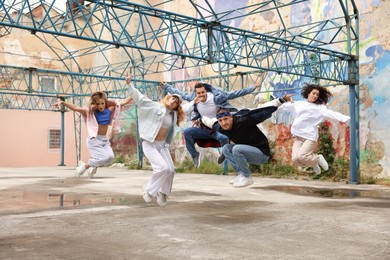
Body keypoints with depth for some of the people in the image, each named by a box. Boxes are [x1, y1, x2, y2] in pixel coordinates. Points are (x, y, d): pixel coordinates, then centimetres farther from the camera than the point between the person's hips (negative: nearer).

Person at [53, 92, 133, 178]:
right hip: (94, 140, -5)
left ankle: (94, 166, 9)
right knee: (105, 157, -17)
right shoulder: (90, 111, -8)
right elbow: (75, 108, -17)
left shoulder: (109, 110, 2)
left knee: (110, 157, -15)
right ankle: (85, 165, 6)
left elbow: (122, 102, 10)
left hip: (105, 140, 5)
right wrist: (62, 102, -29)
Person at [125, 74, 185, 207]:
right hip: (149, 145, -7)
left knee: (170, 170, -2)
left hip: (162, 145, 7)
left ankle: (162, 193, 21)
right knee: (162, 168, -20)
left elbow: (186, 110, 30)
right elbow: (139, 97, -10)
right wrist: (129, 85, -17)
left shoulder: (174, 115, 9)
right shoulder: (156, 106, -7)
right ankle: (149, 190, 2)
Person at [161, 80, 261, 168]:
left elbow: (236, 94, -17)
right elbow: (179, 93, 8)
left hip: (218, 129, -3)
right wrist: (166, 86, 14)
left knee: (224, 138, -36)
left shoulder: (216, 97, -18)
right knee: (187, 132, -20)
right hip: (204, 129, 3)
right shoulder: (193, 98, -8)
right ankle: (194, 155, -1)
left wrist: (253, 87, -20)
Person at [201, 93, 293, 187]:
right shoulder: (221, 128, -6)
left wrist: (282, 99, -29)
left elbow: (263, 110, -26)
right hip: (249, 152, 8)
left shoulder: (243, 121, -26)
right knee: (226, 148, -1)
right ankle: (241, 174, -2)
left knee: (236, 149, -27)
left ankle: (247, 177, -12)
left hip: (262, 153, -8)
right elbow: (211, 121, 16)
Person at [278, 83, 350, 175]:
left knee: (301, 156, -21)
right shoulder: (297, 104, 12)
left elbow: (331, 113, -9)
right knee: (295, 159, -12)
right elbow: (284, 106, 21)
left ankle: (318, 158, 9)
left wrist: (346, 118, -22)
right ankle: (313, 163, 17)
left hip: (310, 136, -3)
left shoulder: (319, 107, 3)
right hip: (298, 136, 4)